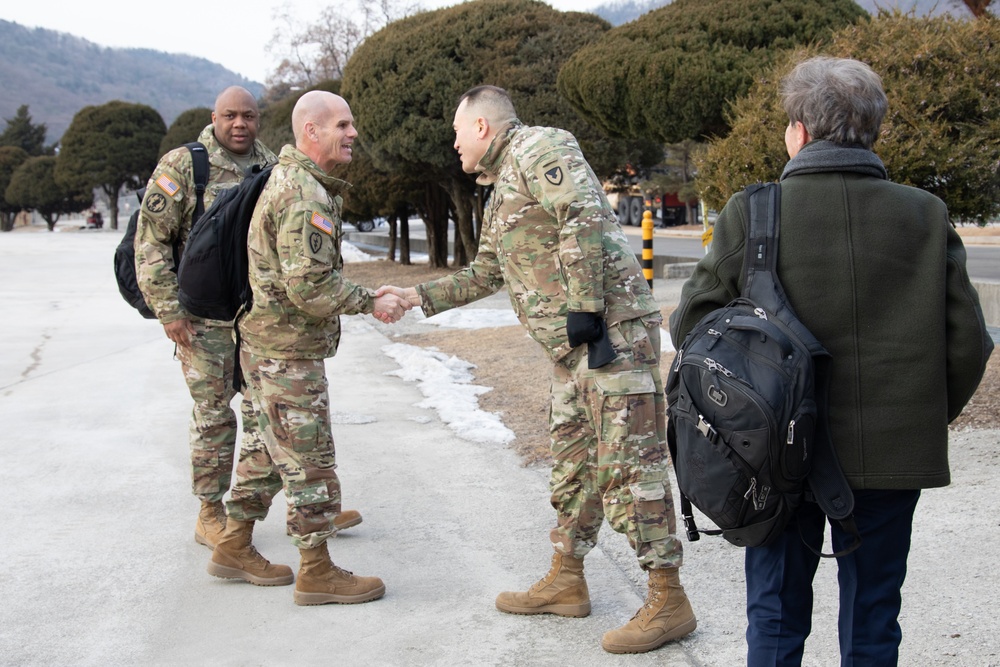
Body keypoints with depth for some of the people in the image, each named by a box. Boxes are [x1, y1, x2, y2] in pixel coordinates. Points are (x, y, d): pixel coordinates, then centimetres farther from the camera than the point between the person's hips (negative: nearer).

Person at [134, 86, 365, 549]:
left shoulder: (271, 168, 8)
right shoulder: (182, 166, -7)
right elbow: (151, 241, -9)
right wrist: (168, 310, -14)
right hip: (204, 318, -4)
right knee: (213, 415, 3)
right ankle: (210, 515, 17)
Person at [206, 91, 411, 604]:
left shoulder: (288, 179, 14)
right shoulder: (305, 195, -20)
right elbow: (311, 285, -26)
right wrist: (371, 303, -17)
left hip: (269, 345, 10)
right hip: (289, 353, -10)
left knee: (272, 451, 19)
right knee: (310, 462, -1)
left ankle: (234, 547, 30)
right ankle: (317, 573, 8)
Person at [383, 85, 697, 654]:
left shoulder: (539, 147, -6)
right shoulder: (501, 190, 25)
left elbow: (585, 219, -19)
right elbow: (486, 274, 33)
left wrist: (583, 308, -22)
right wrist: (420, 297, 29)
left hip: (612, 329, -10)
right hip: (573, 345, 10)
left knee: (628, 463, -9)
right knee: (573, 460, 16)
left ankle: (669, 601, -2)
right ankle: (566, 582, 28)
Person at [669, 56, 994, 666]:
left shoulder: (751, 212, -10)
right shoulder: (926, 216, -5)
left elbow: (691, 326, -6)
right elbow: (967, 343, -4)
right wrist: (926, 416, 12)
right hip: (893, 454, 1)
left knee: (777, 617, 16)